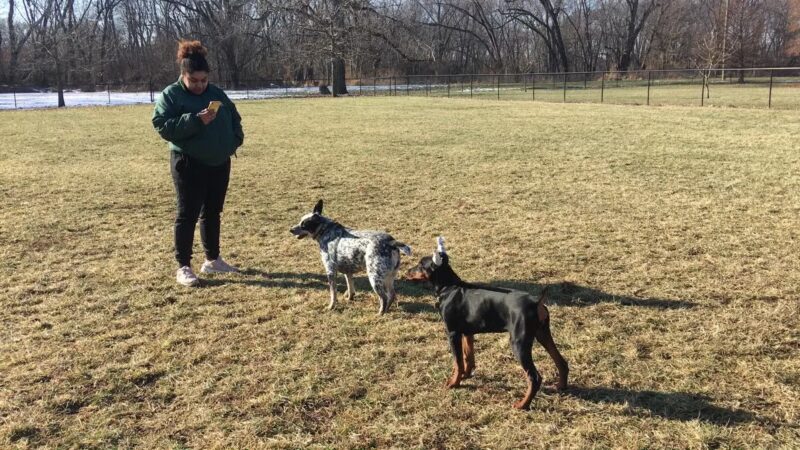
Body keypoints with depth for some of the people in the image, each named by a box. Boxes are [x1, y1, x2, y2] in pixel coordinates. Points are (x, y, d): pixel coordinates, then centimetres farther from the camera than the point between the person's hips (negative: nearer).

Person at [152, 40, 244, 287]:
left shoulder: (217, 94, 9)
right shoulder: (170, 95, -6)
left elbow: (234, 119, 18)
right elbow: (163, 127, -17)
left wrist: (234, 140, -1)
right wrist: (196, 121, -27)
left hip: (219, 163, 6)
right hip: (188, 164, -6)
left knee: (212, 212, 14)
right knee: (188, 214, -3)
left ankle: (213, 260, 25)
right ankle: (183, 267, 4)